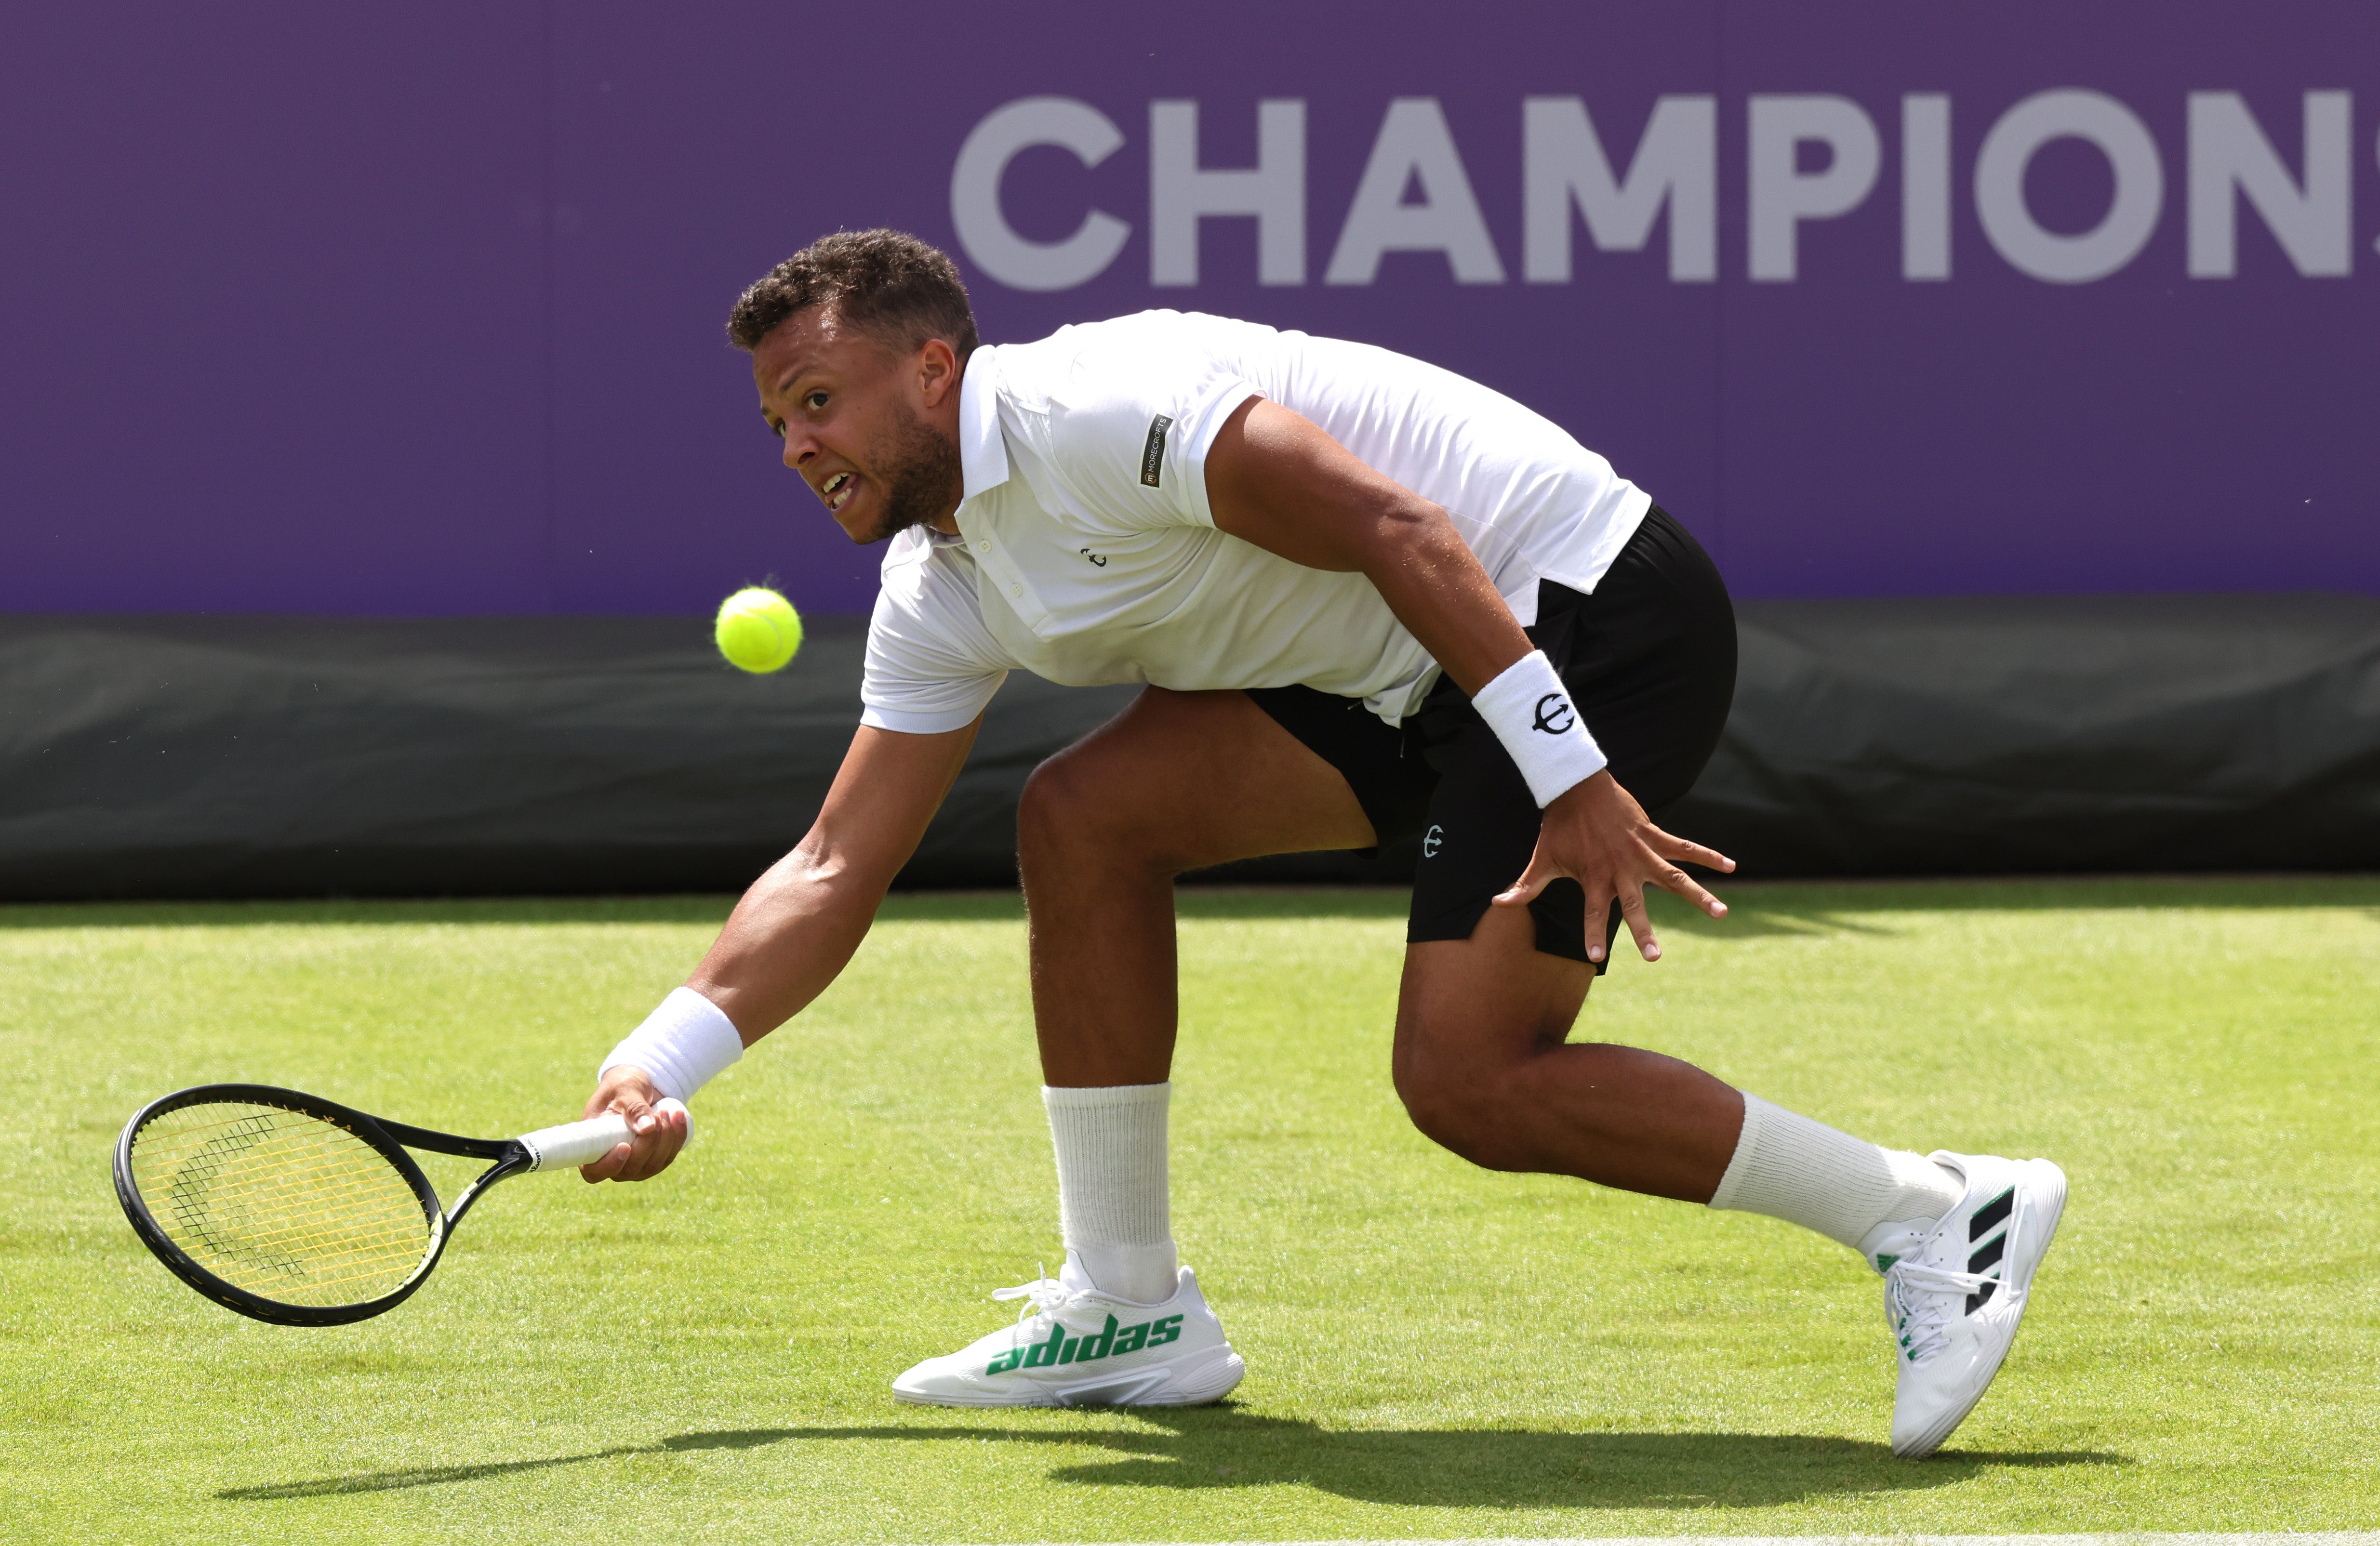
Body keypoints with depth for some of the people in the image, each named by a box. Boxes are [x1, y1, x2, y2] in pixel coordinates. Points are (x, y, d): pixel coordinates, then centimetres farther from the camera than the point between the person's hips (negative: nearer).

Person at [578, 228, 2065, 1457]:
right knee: (1084, 814, -2)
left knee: (1469, 1079, -18)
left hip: (1594, 612, -9)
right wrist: (661, 1060, 0)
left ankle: (1939, 1214, -8)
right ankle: (1131, 1311, 5)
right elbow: (838, 867, 12)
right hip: (1407, 680, 9)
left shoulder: (1092, 408, -20)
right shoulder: (943, 595, 10)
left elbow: (1398, 530, -27)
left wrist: (1573, 782, -30)